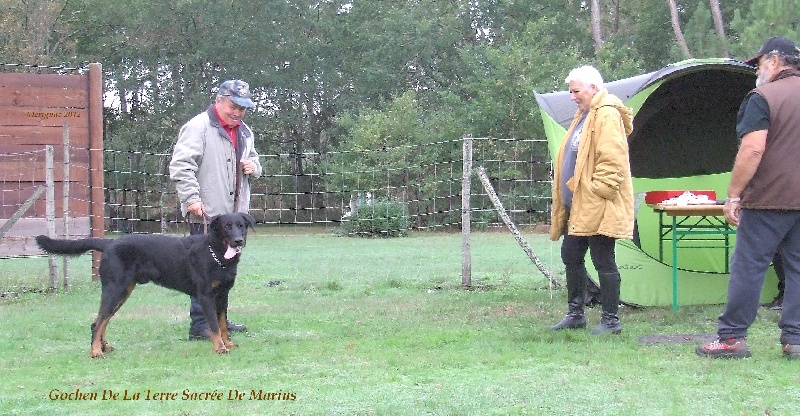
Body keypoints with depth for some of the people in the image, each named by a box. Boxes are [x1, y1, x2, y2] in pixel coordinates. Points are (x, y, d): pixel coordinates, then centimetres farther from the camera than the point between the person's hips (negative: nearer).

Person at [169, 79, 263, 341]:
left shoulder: (244, 133, 17)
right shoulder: (199, 127, -9)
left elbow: (253, 160, 33)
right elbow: (180, 165, -15)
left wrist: (253, 167, 8)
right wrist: (192, 198, -22)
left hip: (232, 214, 8)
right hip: (206, 213, -8)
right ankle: (199, 325, -3)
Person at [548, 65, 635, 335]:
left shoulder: (607, 115, -14)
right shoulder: (584, 115, 18)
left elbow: (611, 159, -22)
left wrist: (597, 190, -22)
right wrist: (566, 198, 20)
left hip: (598, 207, -11)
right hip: (578, 204, 11)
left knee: (603, 262, -4)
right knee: (571, 257, 15)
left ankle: (611, 320, 5)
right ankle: (575, 314, 26)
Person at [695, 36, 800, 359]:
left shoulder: (762, 98, -9)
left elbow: (752, 150, -17)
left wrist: (733, 196, -13)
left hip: (769, 200, -7)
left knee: (748, 266, -1)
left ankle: (732, 337, 2)